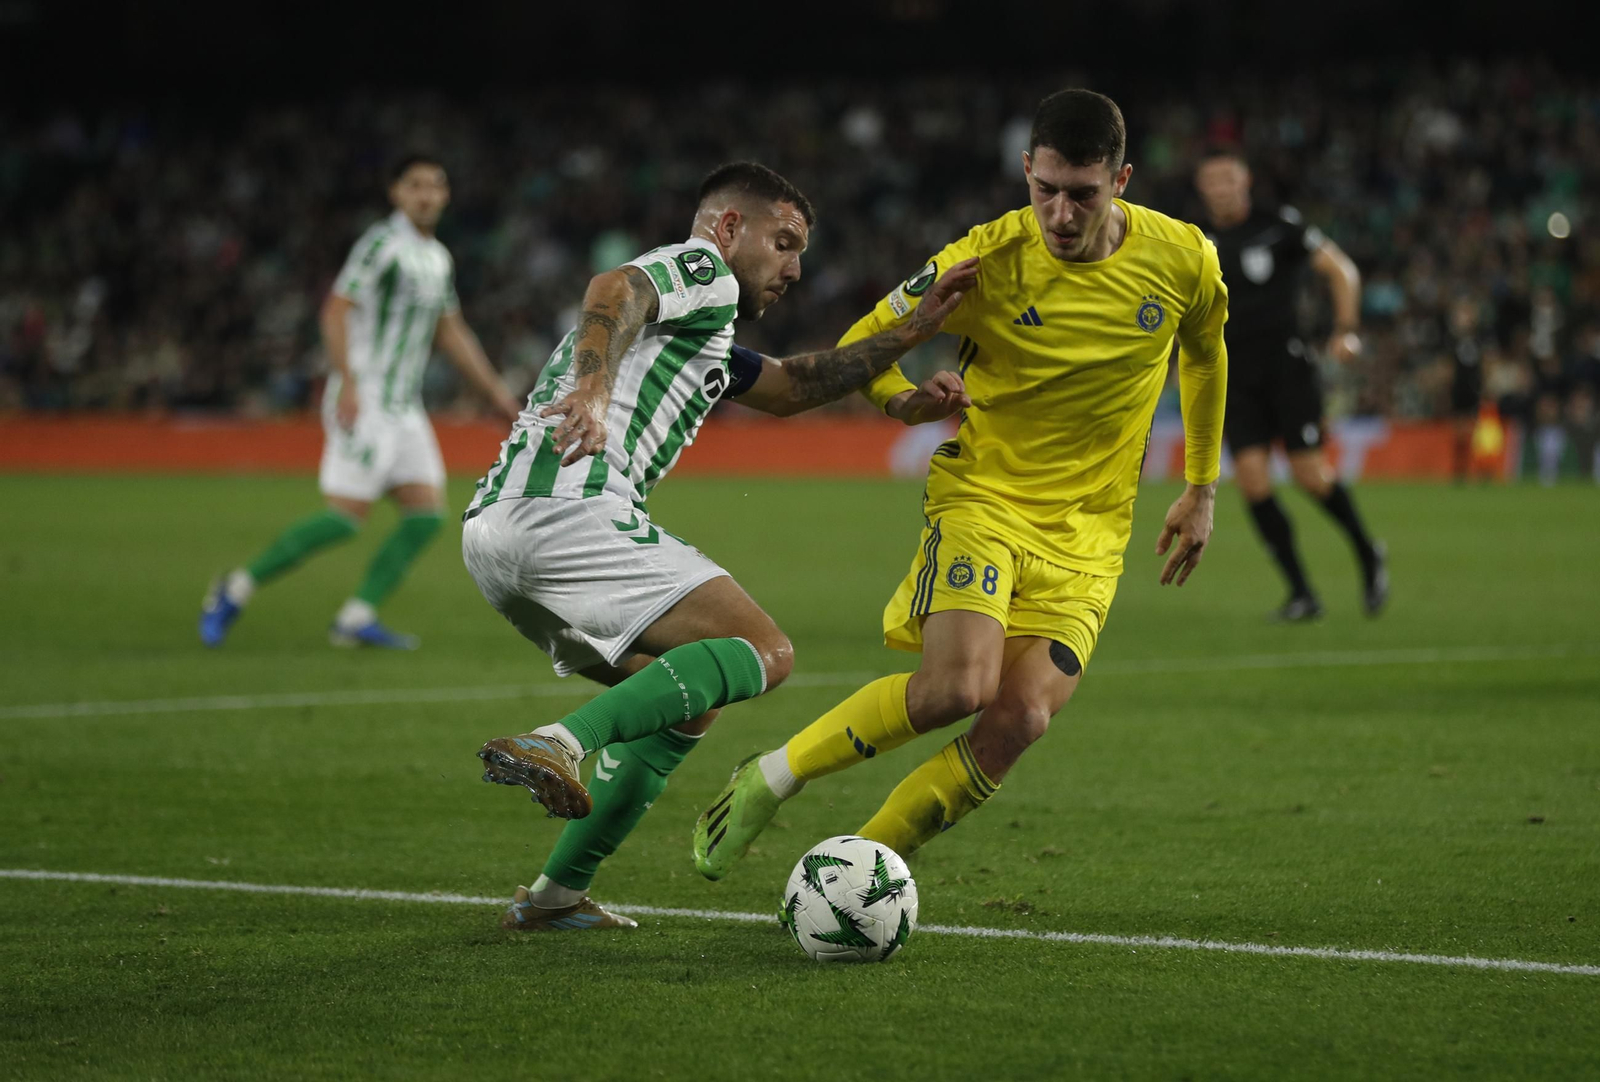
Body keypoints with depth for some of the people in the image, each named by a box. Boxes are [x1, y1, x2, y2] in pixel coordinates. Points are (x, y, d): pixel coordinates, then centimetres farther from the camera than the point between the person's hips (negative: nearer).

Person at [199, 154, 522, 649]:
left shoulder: (438, 258, 16)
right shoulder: (382, 242, -9)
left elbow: (451, 333, 26)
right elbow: (336, 310, -16)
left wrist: (498, 393, 24)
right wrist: (347, 384, -25)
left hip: (404, 409, 9)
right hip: (364, 402, -9)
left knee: (427, 513, -2)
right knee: (345, 516, -13)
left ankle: (357, 617, -1)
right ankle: (238, 588, -2)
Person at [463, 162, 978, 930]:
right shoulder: (700, 265, 6)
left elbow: (789, 384, 46)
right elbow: (614, 292, -16)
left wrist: (909, 334, 40)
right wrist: (594, 387, -34)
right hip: (573, 510, -10)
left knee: (683, 703, 20)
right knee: (761, 653, -12)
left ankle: (557, 895, 11)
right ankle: (560, 746, -31)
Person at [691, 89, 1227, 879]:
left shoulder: (1183, 259, -6)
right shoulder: (989, 259, -13)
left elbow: (1205, 355, 17)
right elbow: (861, 345, 1)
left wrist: (1200, 492, 20)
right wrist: (901, 397, -21)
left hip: (1087, 533, 3)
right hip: (983, 495, -2)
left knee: (1021, 717, -18)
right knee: (959, 686, -27)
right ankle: (769, 781, -6)